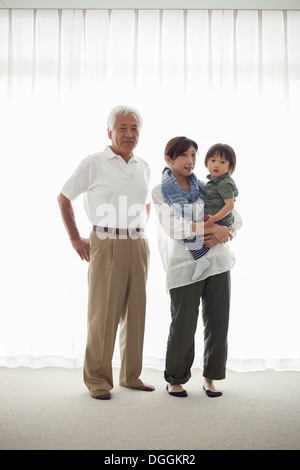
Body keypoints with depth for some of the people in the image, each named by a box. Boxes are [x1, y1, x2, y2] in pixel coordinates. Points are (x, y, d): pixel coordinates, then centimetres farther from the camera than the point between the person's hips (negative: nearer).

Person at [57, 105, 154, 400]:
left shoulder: (143, 167, 14)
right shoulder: (93, 163, 0)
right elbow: (64, 198, 5)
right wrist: (75, 238, 2)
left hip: (138, 245, 5)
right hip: (106, 243, -5)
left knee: (135, 312, 8)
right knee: (103, 312, -2)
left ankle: (131, 375, 22)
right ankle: (97, 379, 12)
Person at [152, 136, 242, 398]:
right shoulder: (160, 191, 4)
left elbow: (236, 219, 12)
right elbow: (173, 227, -11)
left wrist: (220, 236, -8)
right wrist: (212, 227, -17)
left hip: (217, 261, 4)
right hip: (184, 265, -4)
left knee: (218, 322, 5)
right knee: (183, 326, -3)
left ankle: (210, 378, 22)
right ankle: (175, 380, 19)